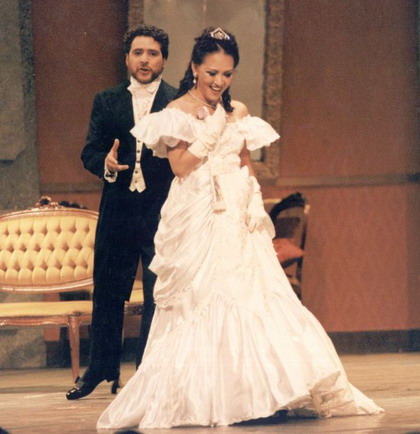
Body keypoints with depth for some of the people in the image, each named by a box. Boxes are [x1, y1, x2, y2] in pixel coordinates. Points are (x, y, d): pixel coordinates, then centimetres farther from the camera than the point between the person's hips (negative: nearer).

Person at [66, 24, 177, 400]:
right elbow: (90, 152, 6)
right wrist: (106, 164, -15)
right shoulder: (106, 102, 11)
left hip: (162, 212, -2)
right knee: (107, 292, 8)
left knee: (159, 296, 1)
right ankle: (101, 369, 20)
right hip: (118, 210, 2)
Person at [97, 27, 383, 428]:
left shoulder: (238, 112, 13)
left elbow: (247, 166, 16)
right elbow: (181, 166, -9)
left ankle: (257, 392, -2)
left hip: (236, 220, 5)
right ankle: (201, 399, -7)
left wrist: (252, 206, 2)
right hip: (197, 222, -5)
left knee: (252, 297, -4)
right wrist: (214, 131, -11)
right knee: (203, 305, -8)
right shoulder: (177, 113, -1)